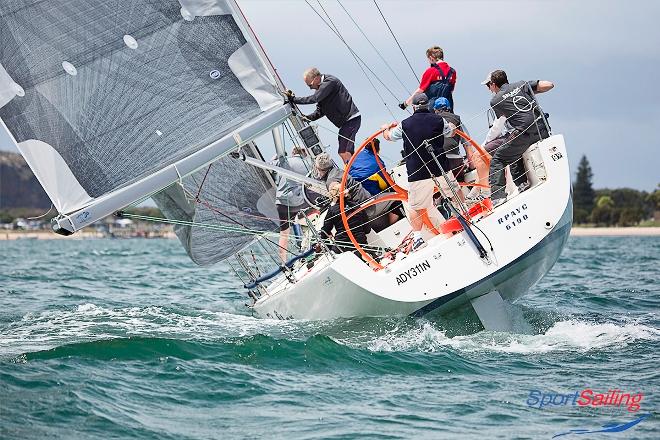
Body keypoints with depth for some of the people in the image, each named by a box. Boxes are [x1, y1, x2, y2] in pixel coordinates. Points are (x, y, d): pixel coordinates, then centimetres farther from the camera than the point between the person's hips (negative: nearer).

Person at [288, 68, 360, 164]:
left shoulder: (330, 81, -16)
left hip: (351, 119, -10)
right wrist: (308, 118, 0)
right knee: (342, 152, 10)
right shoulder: (321, 87, 14)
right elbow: (320, 111, 16)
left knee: (344, 153, -17)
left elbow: (314, 98, -24)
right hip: (346, 121, 10)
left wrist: (294, 99, -17)